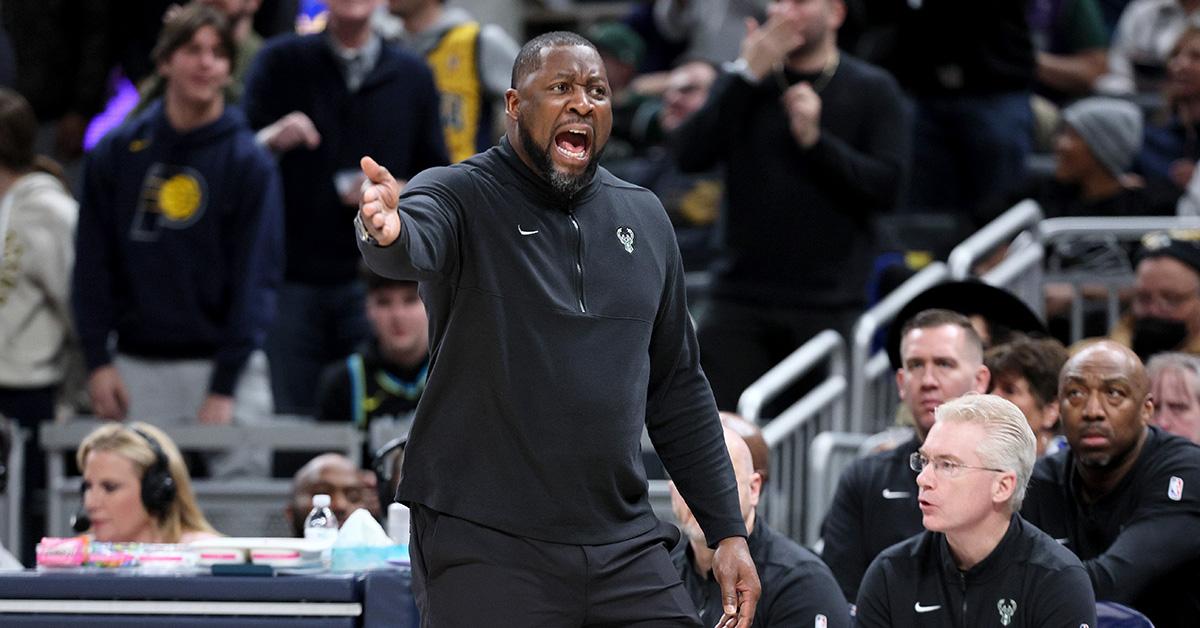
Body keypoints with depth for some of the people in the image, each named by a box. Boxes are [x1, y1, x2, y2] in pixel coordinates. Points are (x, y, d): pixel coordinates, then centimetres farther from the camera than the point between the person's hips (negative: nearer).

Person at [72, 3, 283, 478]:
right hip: (138, 369, 2)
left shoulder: (249, 163, -2)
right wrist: (98, 360, -3)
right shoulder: (117, 153, 5)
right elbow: (92, 265, 7)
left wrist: (225, 388, -13)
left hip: (226, 366, -2)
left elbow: (256, 278, -6)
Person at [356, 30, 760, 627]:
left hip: (625, 549, 5)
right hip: (486, 549, -5)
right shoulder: (462, 197, -3)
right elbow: (416, 242, -28)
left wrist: (728, 531, 14)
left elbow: (677, 389, 18)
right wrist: (386, 232, -53)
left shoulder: (643, 219, 13)